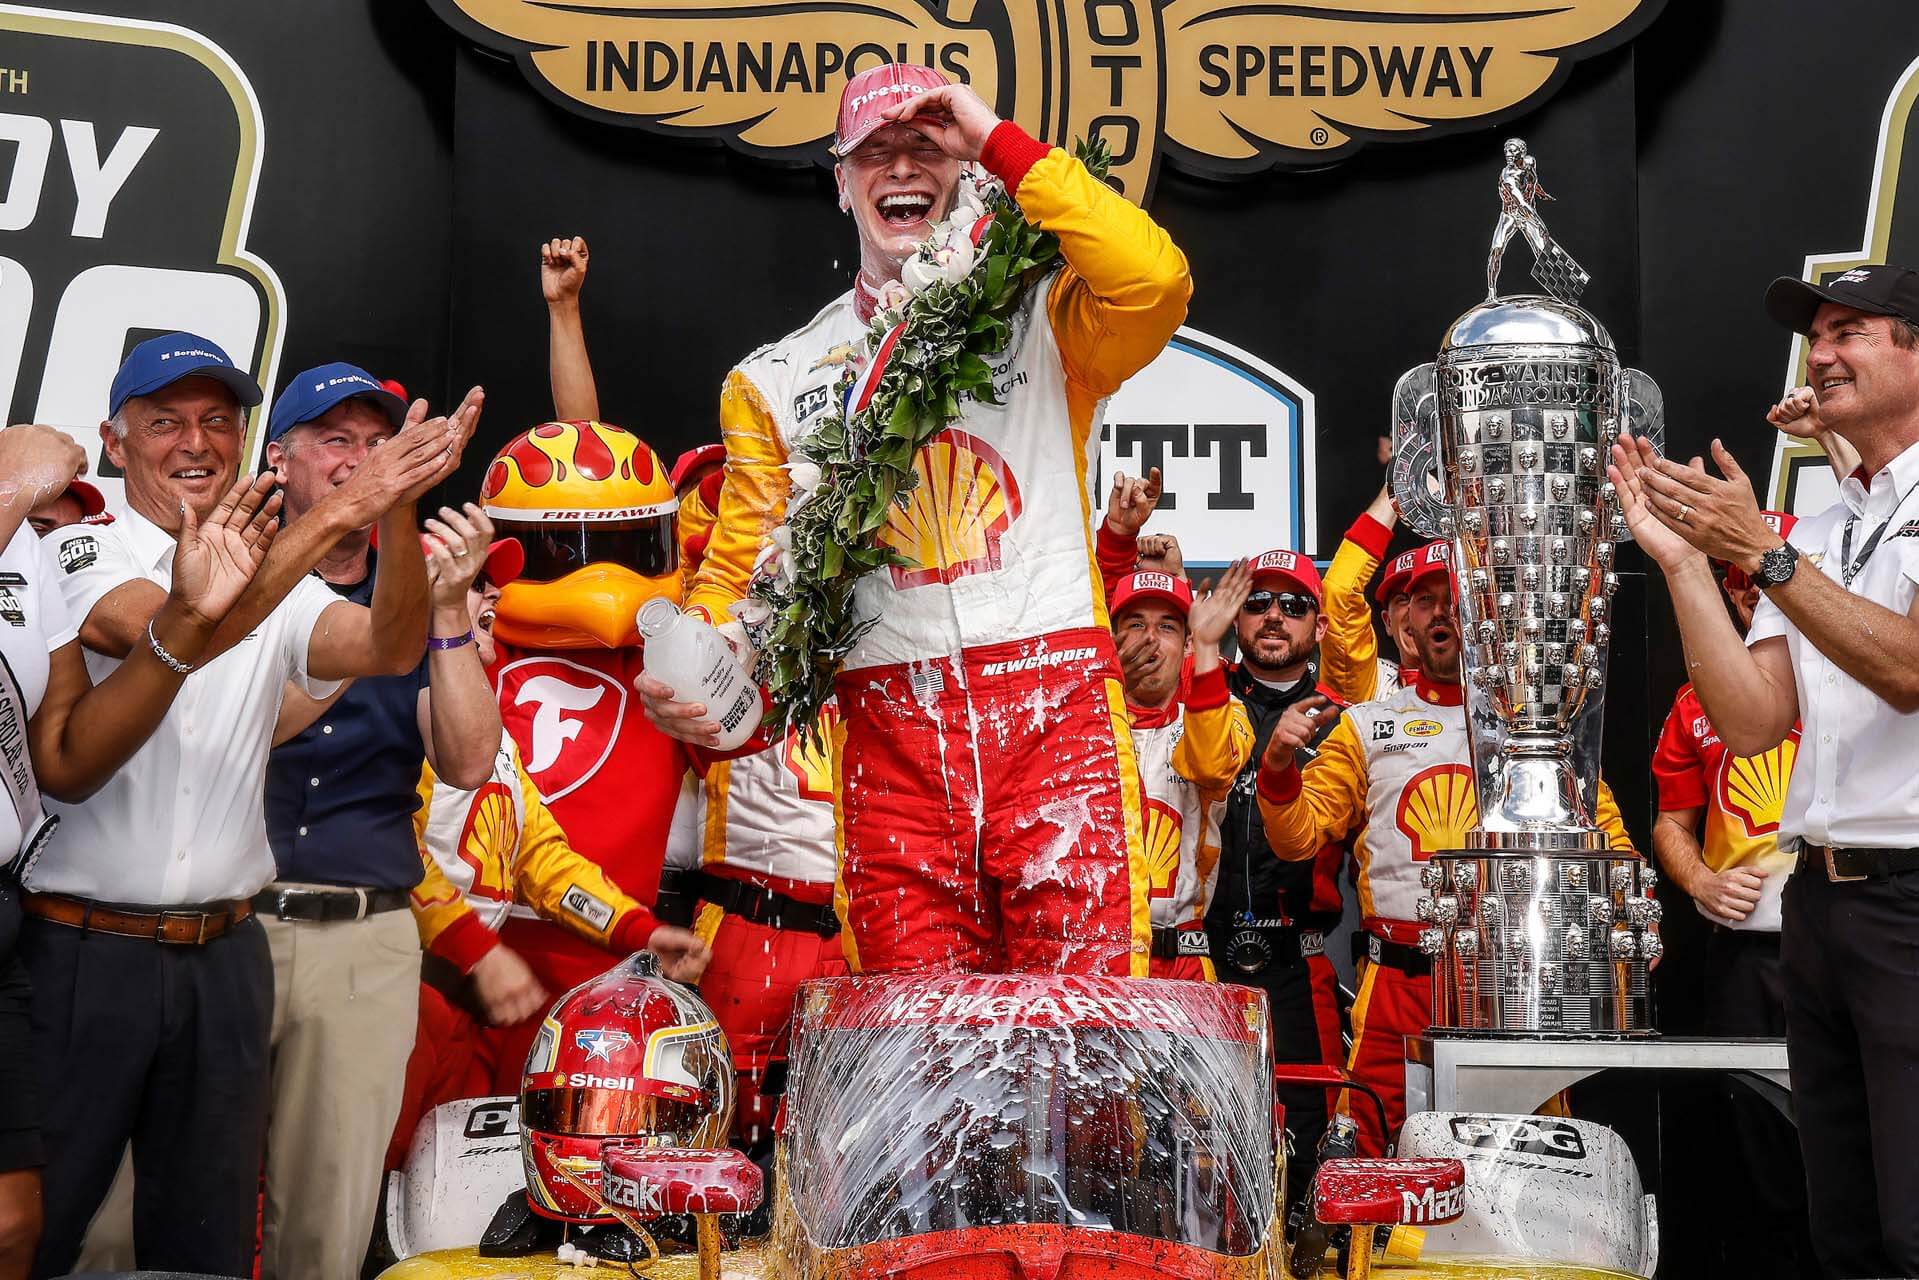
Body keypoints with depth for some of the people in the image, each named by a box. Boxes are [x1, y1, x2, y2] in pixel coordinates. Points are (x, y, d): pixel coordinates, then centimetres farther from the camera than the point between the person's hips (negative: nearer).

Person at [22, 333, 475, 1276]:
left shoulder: (279, 585, 10)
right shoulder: (77, 554, -3)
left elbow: (386, 649, -10)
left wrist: (393, 510, -28)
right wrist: (341, 510, -30)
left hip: (223, 958, 4)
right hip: (83, 950, -4)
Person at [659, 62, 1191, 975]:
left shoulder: (1041, 325, 11)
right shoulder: (777, 379, 18)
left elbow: (1153, 282, -11)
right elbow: (742, 568, 16)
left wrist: (999, 140, -5)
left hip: (1057, 711, -2)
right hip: (889, 735, 2)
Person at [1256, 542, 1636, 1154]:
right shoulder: (1367, 726, 13)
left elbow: (1606, 836, 14)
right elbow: (1297, 838, 9)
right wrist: (1279, 768, -9)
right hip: (1398, 982, 1)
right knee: (1379, 1163, 0)